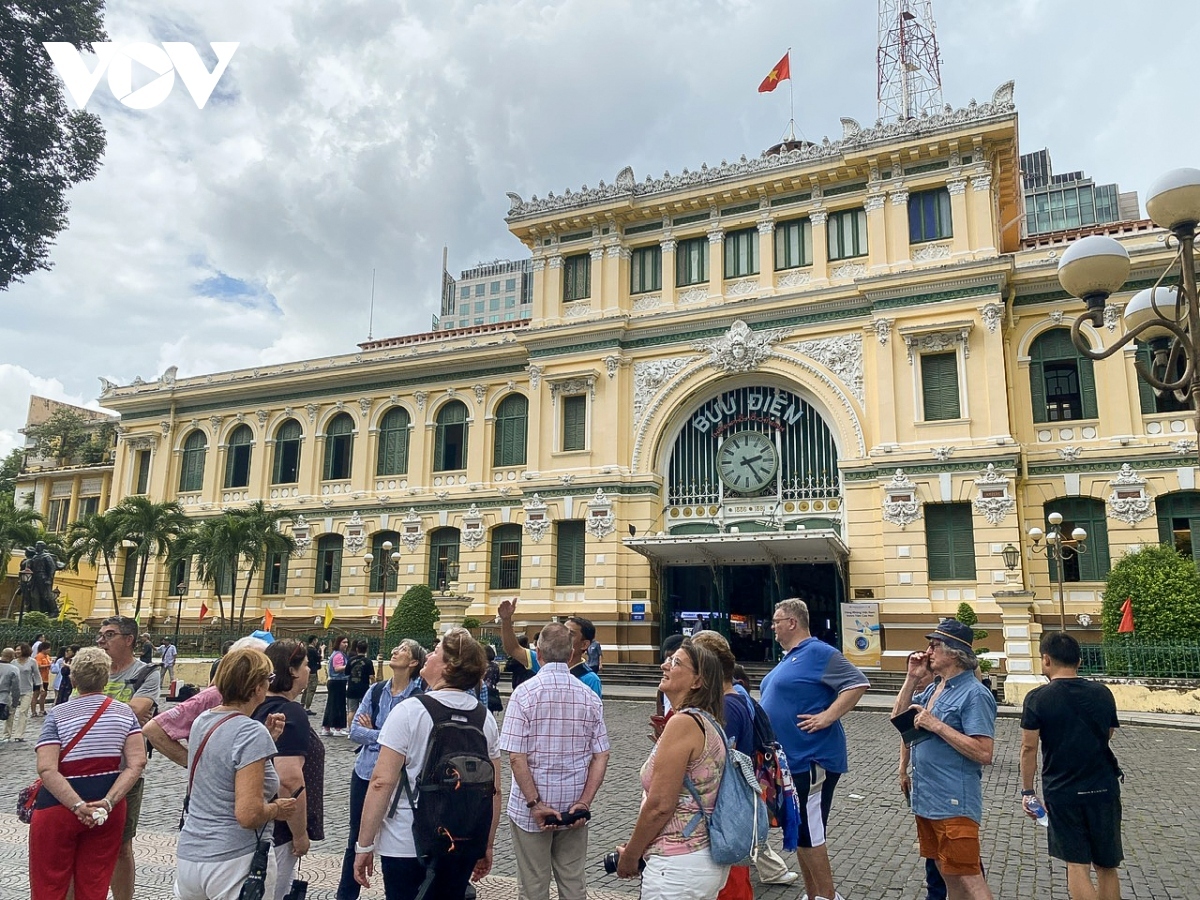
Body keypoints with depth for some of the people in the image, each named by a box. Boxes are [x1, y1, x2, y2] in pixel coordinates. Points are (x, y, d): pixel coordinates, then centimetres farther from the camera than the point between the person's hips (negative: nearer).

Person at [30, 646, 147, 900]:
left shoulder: (57, 715, -8)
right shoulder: (125, 712, -1)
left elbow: (47, 770, -19)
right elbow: (137, 763, -10)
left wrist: (79, 806, -21)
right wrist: (108, 802, -14)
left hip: (59, 807, -3)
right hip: (109, 811, 3)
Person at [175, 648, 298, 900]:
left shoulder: (203, 720, 3)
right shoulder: (252, 733, -21)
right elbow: (248, 814, -25)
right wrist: (277, 808, -6)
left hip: (188, 854, 7)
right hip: (233, 862, -7)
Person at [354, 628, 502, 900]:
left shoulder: (409, 711, -14)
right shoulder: (485, 718, -2)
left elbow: (382, 782, -16)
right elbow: (494, 790, 2)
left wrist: (364, 845, -8)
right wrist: (488, 846, 13)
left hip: (406, 845, -4)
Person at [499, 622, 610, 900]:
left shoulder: (524, 693, -13)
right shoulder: (589, 697, -2)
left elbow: (516, 757, -17)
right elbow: (601, 757, -3)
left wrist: (535, 804, -13)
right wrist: (584, 803, -4)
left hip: (530, 809, -3)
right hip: (574, 809, 3)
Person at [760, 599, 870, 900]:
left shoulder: (818, 652, -15)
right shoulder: (789, 657, 14)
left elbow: (858, 683, -22)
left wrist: (827, 717, -26)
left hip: (811, 760, -10)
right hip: (790, 761, 10)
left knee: (809, 833, -3)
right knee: (798, 833, 16)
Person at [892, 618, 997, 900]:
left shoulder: (974, 694, -16)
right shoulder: (933, 688, 10)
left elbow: (984, 753, -22)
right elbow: (898, 719, 14)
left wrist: (937, 725, -22)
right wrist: (911, 679, 5)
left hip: (954, 804, -9)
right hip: (926, 799, 9)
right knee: (949, 876, 19)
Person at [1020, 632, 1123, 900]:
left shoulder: (1037, 698, -11)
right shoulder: (1103, 693, -1)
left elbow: (1029, 748, -10)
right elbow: (1108, 735, 14)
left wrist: (1027, 790, -1)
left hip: (1062, 791, -3)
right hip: (1104, 788, 3)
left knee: (1077, 865, 6)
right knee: (1106, 867, 15)